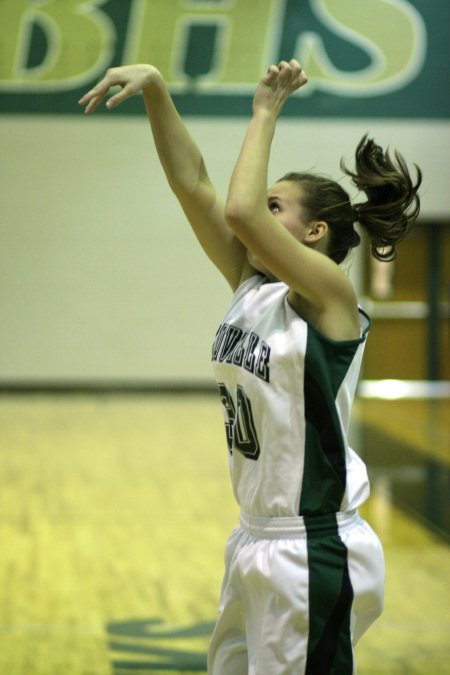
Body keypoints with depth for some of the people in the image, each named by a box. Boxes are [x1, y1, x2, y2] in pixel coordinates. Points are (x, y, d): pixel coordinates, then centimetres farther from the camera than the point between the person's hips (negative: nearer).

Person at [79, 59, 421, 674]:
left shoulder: (331, 295, -13)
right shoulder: (253, 286, 7)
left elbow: (240, 209, -27)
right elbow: (192, 183, 3)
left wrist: (265, 112, -15)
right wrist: (155, 88, -5)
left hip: (314, 553, -8)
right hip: (256, 541, 8)